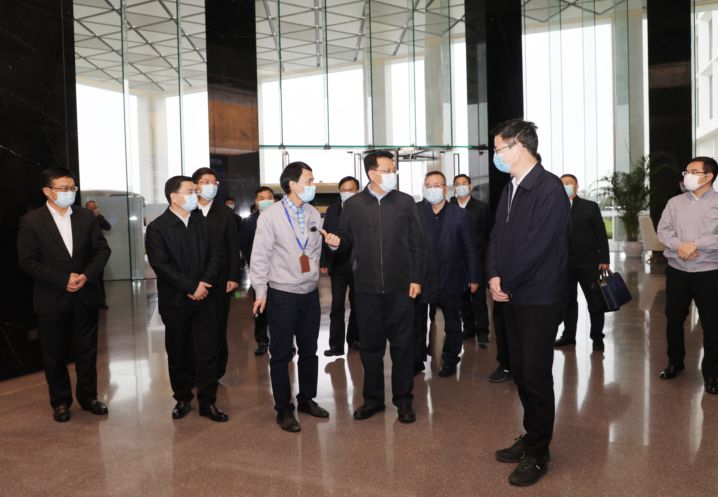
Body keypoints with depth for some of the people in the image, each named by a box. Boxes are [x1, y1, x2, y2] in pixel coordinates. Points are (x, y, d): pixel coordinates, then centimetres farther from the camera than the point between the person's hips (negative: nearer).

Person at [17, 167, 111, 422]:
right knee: (54, 355, 10)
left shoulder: (87, 216, 5)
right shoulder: (30, 221, -4)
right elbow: (28, 261, -9)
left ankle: (88, 396, 27)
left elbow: (102, 249, 4)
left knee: (87, 351, 11)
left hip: (86, 296, 2)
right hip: (52, 301, -2)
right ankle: (60, 402, 27)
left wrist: (86, 275, -13)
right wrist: (64, 279, -17)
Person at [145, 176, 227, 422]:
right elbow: (160, 265, -12)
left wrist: (205, 283, -11)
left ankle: (207, 402, 14)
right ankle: (182, 399, 27)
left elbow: (215, 255, 5)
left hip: (205, 299, 3)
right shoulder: (157, 228, -4)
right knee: (178, 355, 10)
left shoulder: (204, 223, 10)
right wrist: (192, 287, -15)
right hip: (175, 301, -2)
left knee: (207, 352, 2)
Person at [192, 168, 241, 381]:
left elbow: (233, 247, 6)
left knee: (218, 329, 5)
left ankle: (217, 372, 17)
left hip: (220, 281, 1)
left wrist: (233, 277, -2)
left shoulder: (225, 214, 8)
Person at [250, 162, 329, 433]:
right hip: (282, 294, -5)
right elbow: (260, 256, -7)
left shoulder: (313, 214, 5)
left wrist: (312, 276, 15)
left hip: (310, 292, 5)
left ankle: (307, 399, 31)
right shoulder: (271, 215, -9)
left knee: (309, 350, 14)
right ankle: (284, 409, 17)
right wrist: (261, 292, -9)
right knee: (281, 354, 4)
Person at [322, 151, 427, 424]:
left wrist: (416, 278, -1)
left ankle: (404, 400, 22)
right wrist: (336, 242, -14)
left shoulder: (406, 202, 5)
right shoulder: (352, 205, 5)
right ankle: (373, 399, 27)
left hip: (400, 288, 0)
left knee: (402, 345, 6)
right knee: (370, 345, 11)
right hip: (367, 288, 1)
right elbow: (347, 241, 9)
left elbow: (417, 245, 5)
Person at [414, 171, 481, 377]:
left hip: (450, 277, 0)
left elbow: (471, 249, 2)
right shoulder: (414, 211, -1)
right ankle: (417, 360, 21)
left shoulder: (460, 215, -1)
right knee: (416, 321, 5)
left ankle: (450, 360, 28)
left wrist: (474, 277, 1)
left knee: (452, 321, 11)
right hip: (420, 275, 0)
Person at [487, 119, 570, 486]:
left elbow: (537, 245, -21)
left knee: (536, 376, 1)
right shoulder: (511, 189, 12)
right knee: (520, 372, 15)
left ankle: (537, 455, 17)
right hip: (512, 296, 8)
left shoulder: (549, 188, -15)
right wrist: (494, 276, -4)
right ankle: (532, 438, 33)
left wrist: (505, 282, -13)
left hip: (539, 299, -8)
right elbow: (497, 236, 12)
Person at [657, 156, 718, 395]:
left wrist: (695, 244, -19)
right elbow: (663, 230, 1)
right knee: (674, 319, 12)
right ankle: (675, 362, 31)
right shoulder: (675, 203, 8)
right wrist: (679, 246, -16)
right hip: (677, 270, 3)